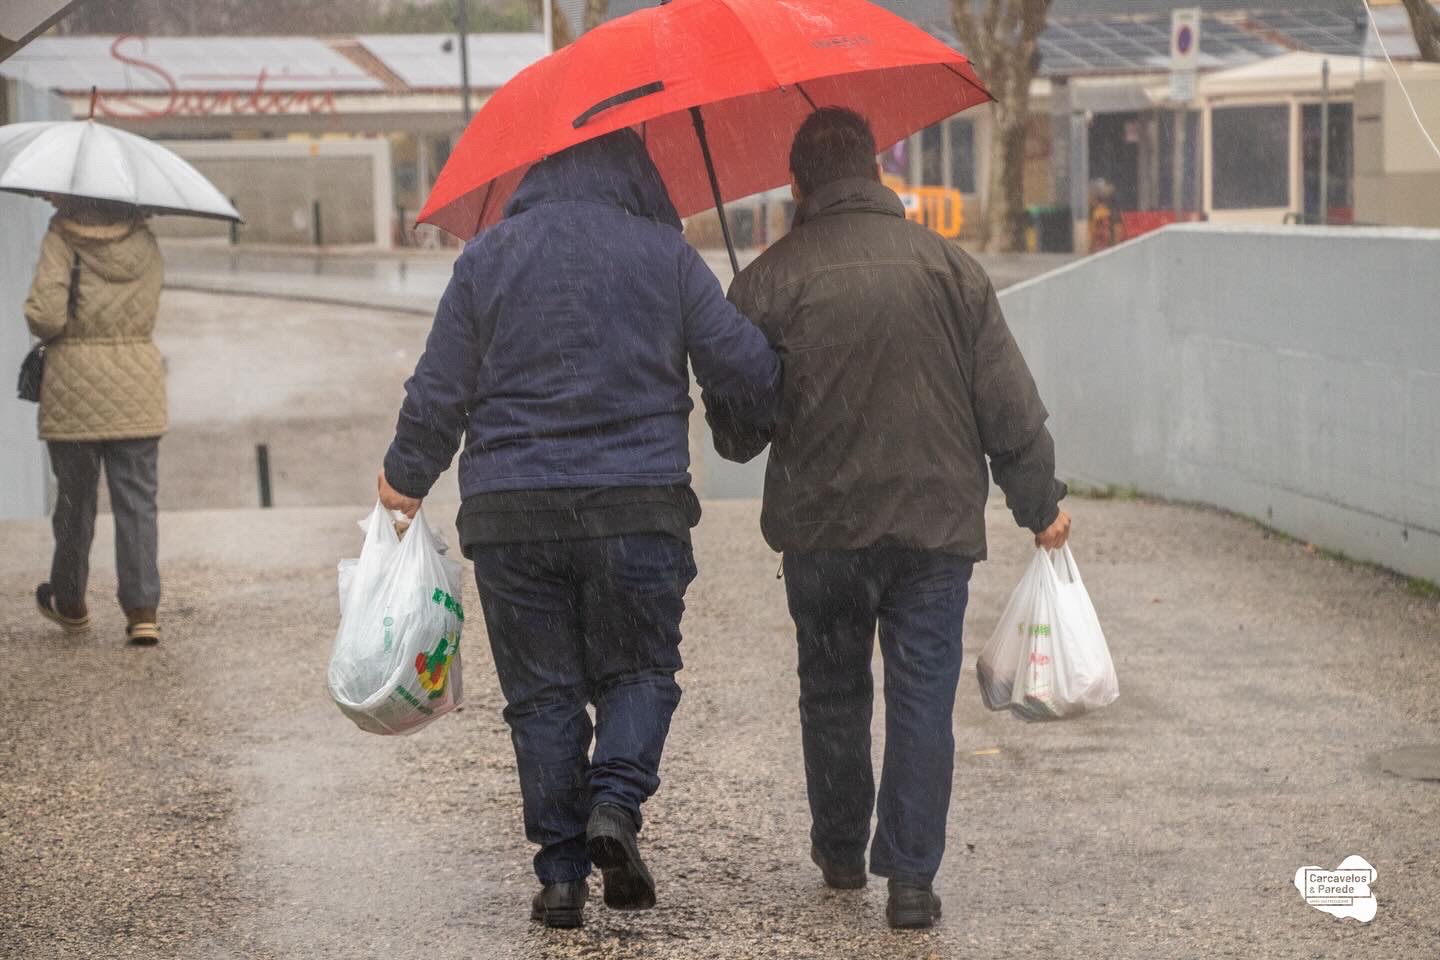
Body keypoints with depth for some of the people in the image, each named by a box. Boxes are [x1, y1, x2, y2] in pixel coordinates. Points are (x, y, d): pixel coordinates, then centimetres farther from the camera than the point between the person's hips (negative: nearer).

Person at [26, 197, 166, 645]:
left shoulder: (62, 238, -9)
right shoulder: (145, 243, 3)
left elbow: (45, 314, -17)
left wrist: (47, 331, 3)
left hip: (74, 380, -2)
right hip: (137, 382, 2)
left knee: (74, 498, 12)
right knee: (137, 500, 3)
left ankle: (69, 602, 29)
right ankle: (142, 610, -5)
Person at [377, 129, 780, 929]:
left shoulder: (487, 257, 3)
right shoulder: (666, 255, 0)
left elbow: (439, 391, 5)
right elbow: (744, 370, -1)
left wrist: (405, 479, 20)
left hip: (509, 515, 1)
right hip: (637, 504, -1)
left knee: (542, 694, 8)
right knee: (639, 671, 13)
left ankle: (561, 871, 6)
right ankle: (616, 801, -12)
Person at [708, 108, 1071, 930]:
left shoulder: (770, 280, -5)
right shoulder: (949, 266, -1)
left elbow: (735, 426, 1)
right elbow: (1009, 405, 0)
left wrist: (741, 440, 24)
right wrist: (1041, 502, 11)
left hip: (820, 529, 0)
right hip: (937, 523, 0)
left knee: (833, 691, 18)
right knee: (923, 700, 3)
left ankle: (840, 852, 30)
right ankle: (911, 878, -1)